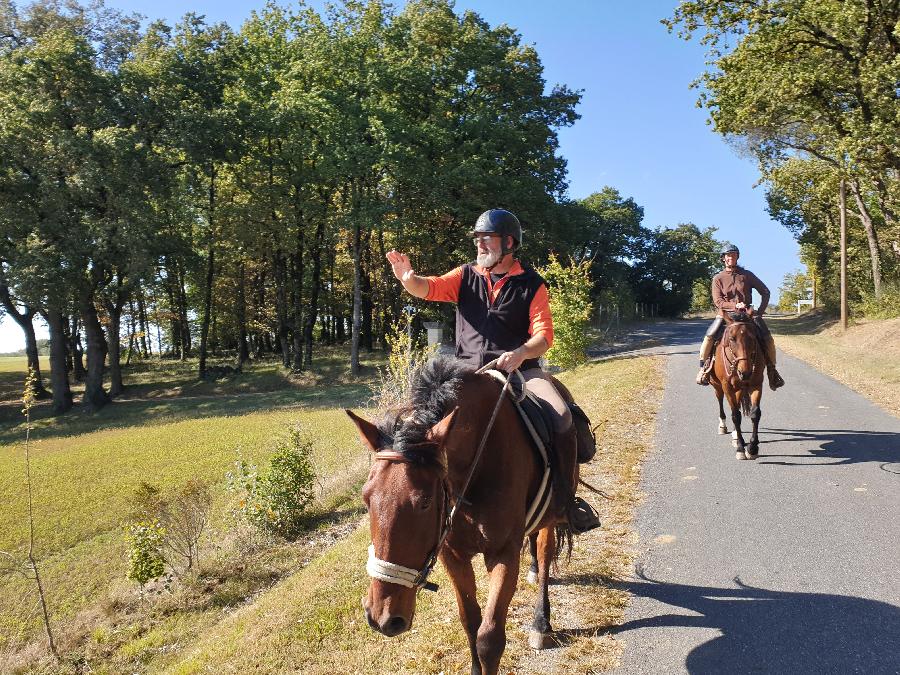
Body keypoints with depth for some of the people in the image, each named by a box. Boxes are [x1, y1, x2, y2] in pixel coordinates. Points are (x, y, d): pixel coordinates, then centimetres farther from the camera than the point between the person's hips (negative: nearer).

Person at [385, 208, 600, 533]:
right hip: (469, 370, 2)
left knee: (561, 417, -24)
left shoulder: (531, 285, 5)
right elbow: (430, 288, -3)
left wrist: (520, 354, -25)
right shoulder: (466, 276, 12)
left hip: (519, 368, -2)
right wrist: (408, 279, -26)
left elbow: (544, 335, -4)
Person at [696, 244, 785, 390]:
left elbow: (765, 292, 10)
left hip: (748, 313, 1)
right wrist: (735, 305, -19)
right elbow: (718, 301, -4)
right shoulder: (718, 278, 4)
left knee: (768, 338, -14)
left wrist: (760, 311, 1)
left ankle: (771, 369, 5)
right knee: (710, 336, -24)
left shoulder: (747, 275, 6)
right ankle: (704, 367, -8)